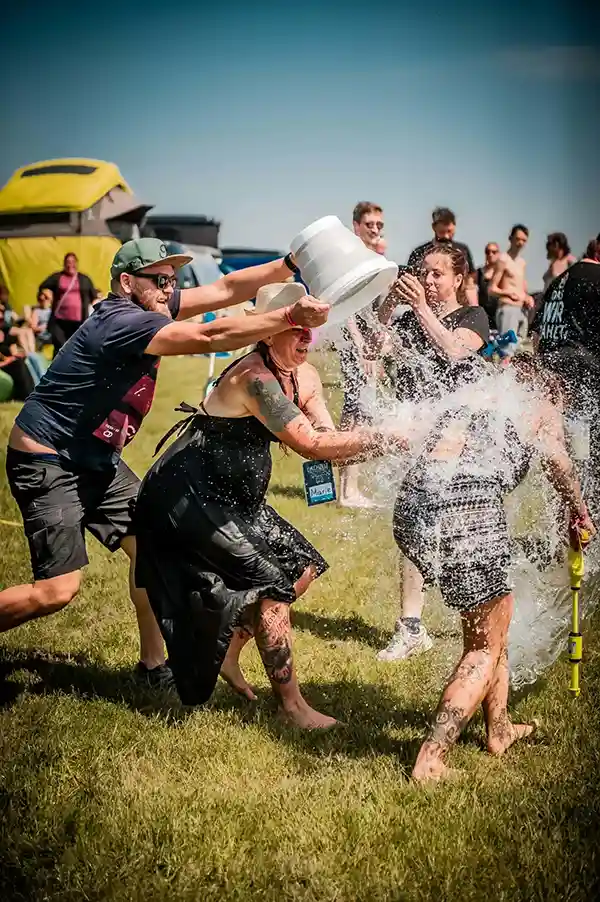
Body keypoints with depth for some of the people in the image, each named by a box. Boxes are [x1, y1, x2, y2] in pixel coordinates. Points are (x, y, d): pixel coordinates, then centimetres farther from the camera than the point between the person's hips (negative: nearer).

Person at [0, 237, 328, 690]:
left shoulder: (151, 307, 2)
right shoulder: (123, 321, -25)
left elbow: (226, 289, -2)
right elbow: (211, 337, -32)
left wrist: (291, 263, -12)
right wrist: (291, 317, -32)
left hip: (98, 461, 10)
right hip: (46, 462, -10)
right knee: (58, 589, -14)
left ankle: (154, 665, 16)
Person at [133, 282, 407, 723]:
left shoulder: (304, 376, 3)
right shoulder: (255, 376, -27)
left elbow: (327, 437, -1)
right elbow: (309, 444, -33)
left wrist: (373, 444, -21)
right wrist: (382, 439, -27)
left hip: (231, 496, 10)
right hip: (186, 495, -10)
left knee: (303, 566, 9)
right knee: (269, 583, -12)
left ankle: (227, 652, 22)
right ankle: (292, 705, 0)